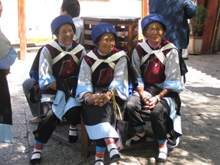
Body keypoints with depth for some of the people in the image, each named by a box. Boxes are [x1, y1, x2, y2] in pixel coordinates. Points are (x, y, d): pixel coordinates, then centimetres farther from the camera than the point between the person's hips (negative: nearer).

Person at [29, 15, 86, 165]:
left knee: (74, 112, -23)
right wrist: (61, 88, -17)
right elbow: (45, 78, -11)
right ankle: (37, 150, -5)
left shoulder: (80, 49, 1)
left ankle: (73, 126, 16)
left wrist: (76, 88, -14)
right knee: (49, 115, -23)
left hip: (73, 88, 2)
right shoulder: (48, 50, -8)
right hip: (53, 90, -2)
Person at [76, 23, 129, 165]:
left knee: (104, 105, -34)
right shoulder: (88, 59, 5)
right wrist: (88, 96, -31)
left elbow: (119, 79, -13)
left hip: (114, 95, -1)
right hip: (95, 93, 1)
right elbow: (84, 81, -7)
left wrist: (109, 94, -35)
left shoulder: (120, 57, 2)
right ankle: (110, 144, -49)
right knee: (94, 105, -34)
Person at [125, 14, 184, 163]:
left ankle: (163, 145, -5)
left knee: (157, 111, -31)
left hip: (165, 90, -3)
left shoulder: (171, 51, -9)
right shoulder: (139, 50, 1)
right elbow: (137, 77, 2)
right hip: (145, 88, 4)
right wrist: (143, 95, -14)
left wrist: (157, 97, -20)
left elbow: (172, 80, -10)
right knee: (130, 105, -22)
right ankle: (140, 134, 8)